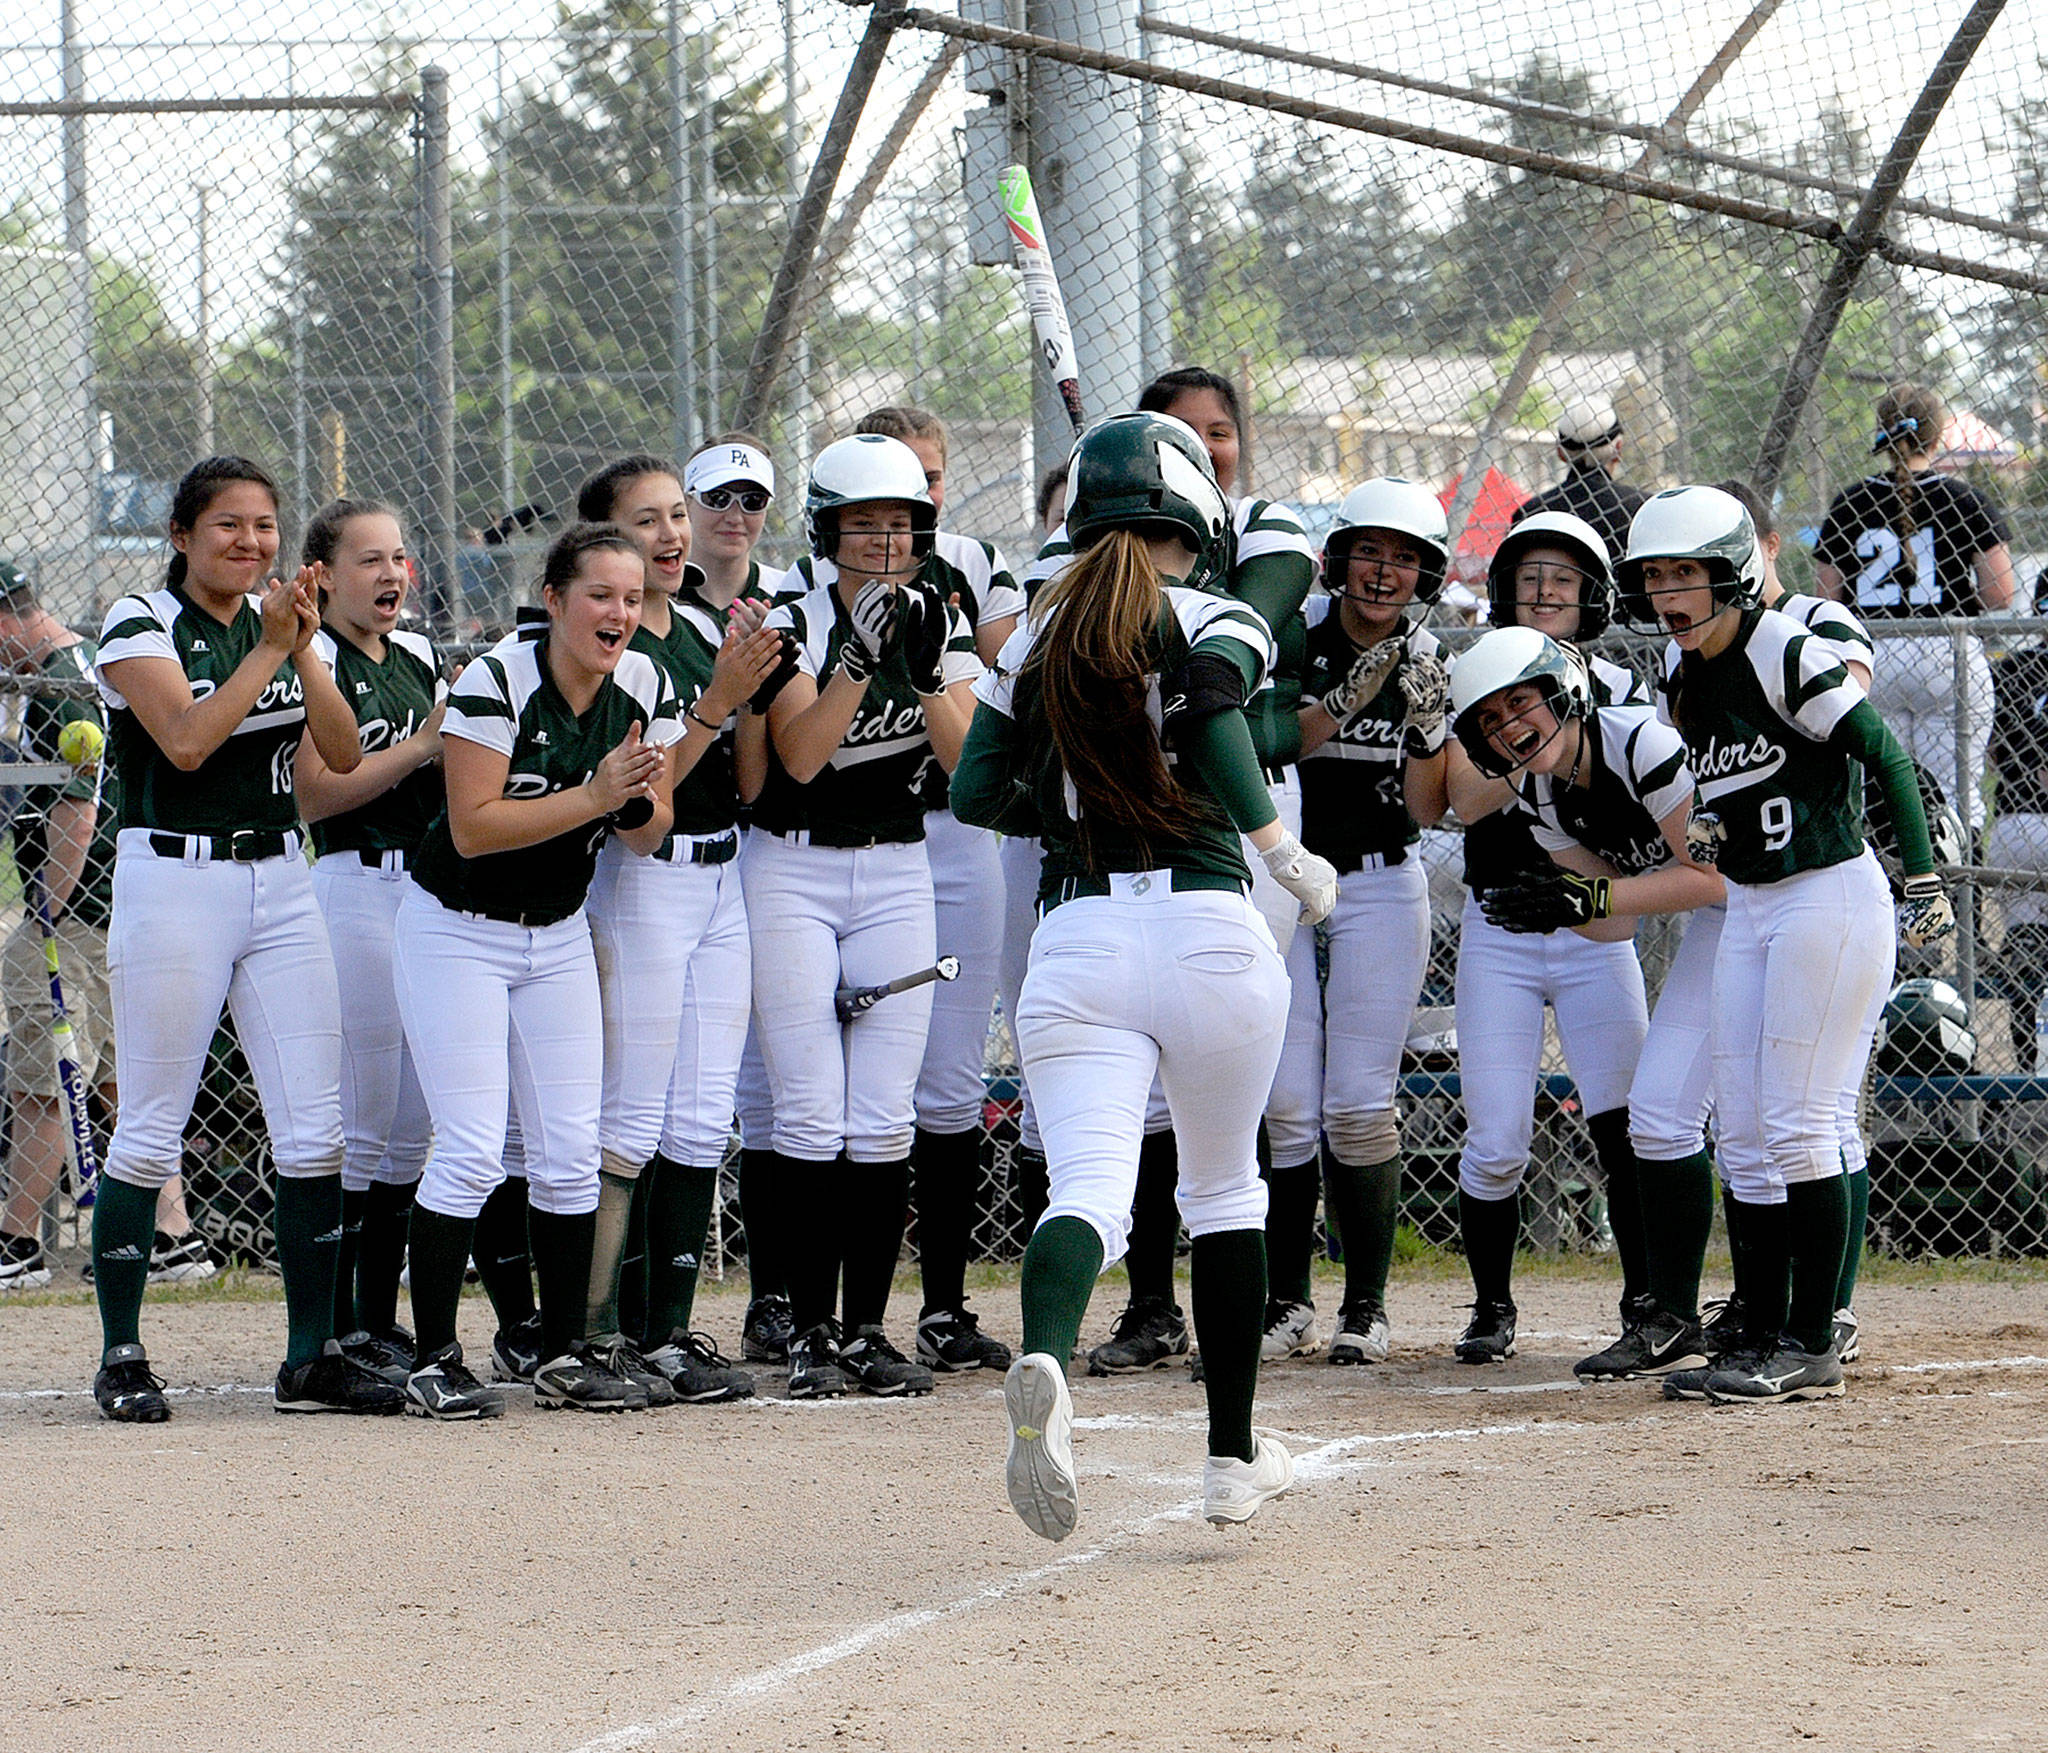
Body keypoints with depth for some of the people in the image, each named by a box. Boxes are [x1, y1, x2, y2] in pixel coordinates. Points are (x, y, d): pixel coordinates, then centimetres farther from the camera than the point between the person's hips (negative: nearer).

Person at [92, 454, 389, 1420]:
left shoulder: (278, 620, 11)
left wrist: (305, 648, -12)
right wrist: (268, 648, -18)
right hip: (173, 881, -5)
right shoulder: (141, 622, -5)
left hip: (280, 885, 5)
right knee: (151, 1131, -1)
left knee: (313, 1131, 0)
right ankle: (121, 1357, 8)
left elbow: (344, 753, 1)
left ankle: (313, 1356, 6)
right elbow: (185, 740, -20)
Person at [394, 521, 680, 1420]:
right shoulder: (496, 680, -20)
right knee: (471, 1152, -11)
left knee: (570, 1152, 2)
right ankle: (434, 1362, -5)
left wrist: (638, 800, -22)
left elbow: (648, 838, 1)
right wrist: (592, 795, -29)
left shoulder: (645, 686, -3)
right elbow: (474, 827, -24)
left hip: (558, 934, 6)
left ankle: (565, 1355, 10)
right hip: (457, 931, -6)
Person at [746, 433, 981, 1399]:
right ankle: (810, 1331, -2)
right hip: (792, 871, -3)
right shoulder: (794, 622, -6)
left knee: (885, 1120, -1)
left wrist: (924, 673, -22)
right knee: (811, 1115, -7)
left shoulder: (939, 621, 4)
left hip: (897, 872, 3)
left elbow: (967, 760, -7)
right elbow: (800, 757, -19)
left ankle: (868, 1328, 5)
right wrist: (861, 658, -28)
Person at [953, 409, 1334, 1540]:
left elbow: (977, 793, 9)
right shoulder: (1214, 621, 1)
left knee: (1088, 1190, -11)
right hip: (1204, 926, -2)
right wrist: (1286, 857, -10)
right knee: (1223, 1190, 18)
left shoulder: (1039, 637, 12)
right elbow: (1211, 718, -19)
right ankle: (1233, 1457, 23)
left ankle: (1044, 1362, -43)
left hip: (1074, 931, 2)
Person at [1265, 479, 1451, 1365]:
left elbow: (1429, 810, -2)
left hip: (1382, 891, 1)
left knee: (1359, 1106, -5)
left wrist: (1427, 721, -17)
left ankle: (1366, 1307, 4)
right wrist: (1349, 700, -26)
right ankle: (1287, 1303, 5)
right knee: (1286, 1103, -5)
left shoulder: (1430, 662, 0)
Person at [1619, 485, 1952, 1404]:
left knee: (1796, 1123, -8)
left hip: (1829, 896, -8)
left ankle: (1813, 1348, -3)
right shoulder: (1681, 673, 8)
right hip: (1747, 907, 8)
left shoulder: (1785, 654, -16)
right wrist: (1706, 820, 7)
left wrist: (1924, 880, -18)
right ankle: (1762, 1341, 12)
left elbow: (1885, 755, -16)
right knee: (1743, 1135, 7)